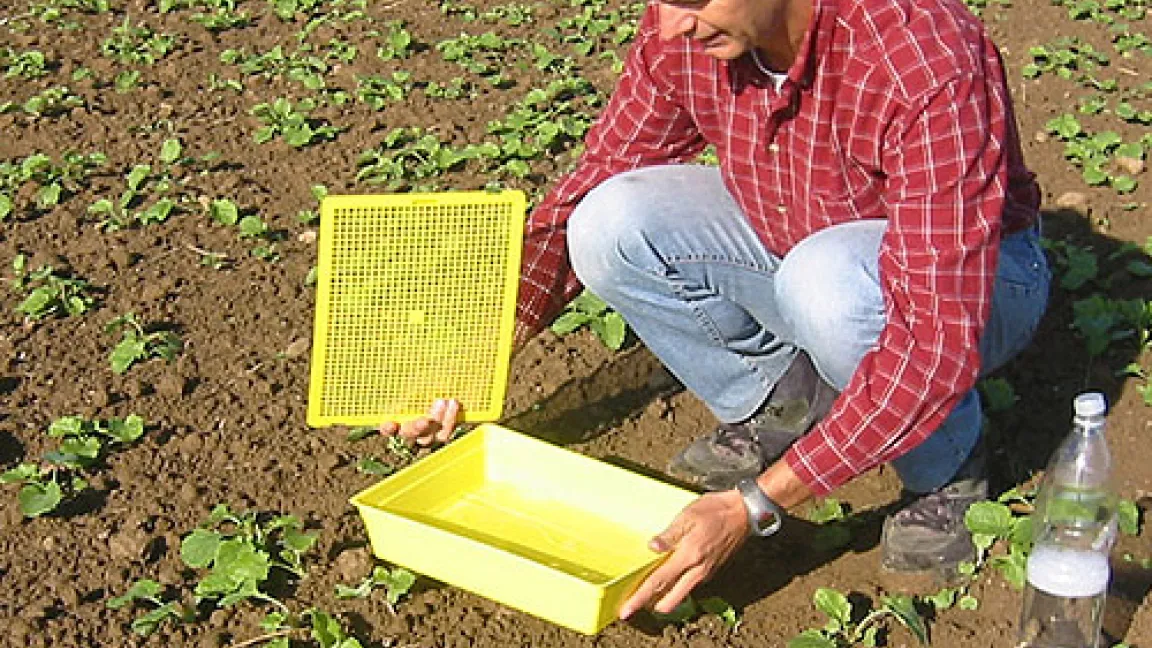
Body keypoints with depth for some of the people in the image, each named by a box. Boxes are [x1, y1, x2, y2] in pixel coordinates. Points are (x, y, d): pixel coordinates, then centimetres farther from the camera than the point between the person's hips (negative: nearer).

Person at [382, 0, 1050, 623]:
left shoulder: (928, 67, -36)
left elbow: (940, 336, -38)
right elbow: (589, 187, -5)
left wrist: (754, 505, -40)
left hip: (980, 275, -5)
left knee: (831, 284, -39)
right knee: (610, 225, -19)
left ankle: (945, 466, -8)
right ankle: (785, 405, 2)